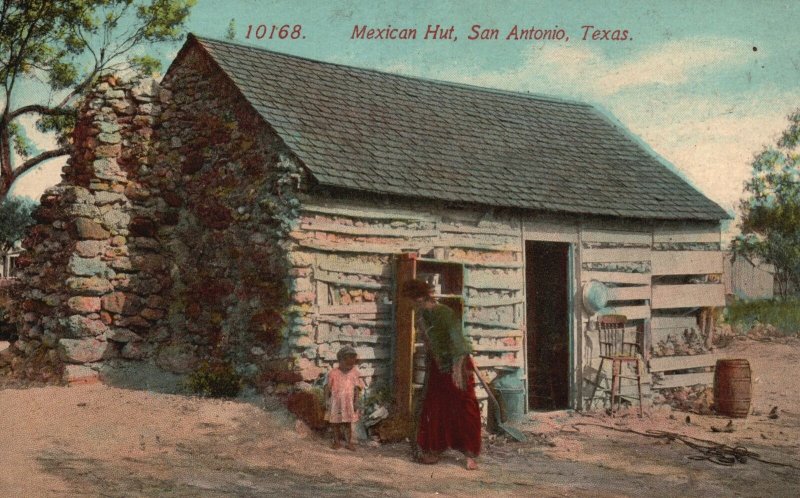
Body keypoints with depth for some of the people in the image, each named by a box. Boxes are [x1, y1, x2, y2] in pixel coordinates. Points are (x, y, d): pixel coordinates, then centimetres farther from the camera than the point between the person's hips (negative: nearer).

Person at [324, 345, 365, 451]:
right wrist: (326, 401, -4)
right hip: (335, 401, 0)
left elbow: (357, 388, -3)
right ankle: (337, 442, 19)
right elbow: (327, 388, -2)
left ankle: (350, 443, 9)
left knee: (348, 422, 2)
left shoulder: (354, 373, -5)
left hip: (348, 402, 0)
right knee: (335, 422, 7)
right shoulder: (333, 373, -8)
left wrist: (356, 402, -8)